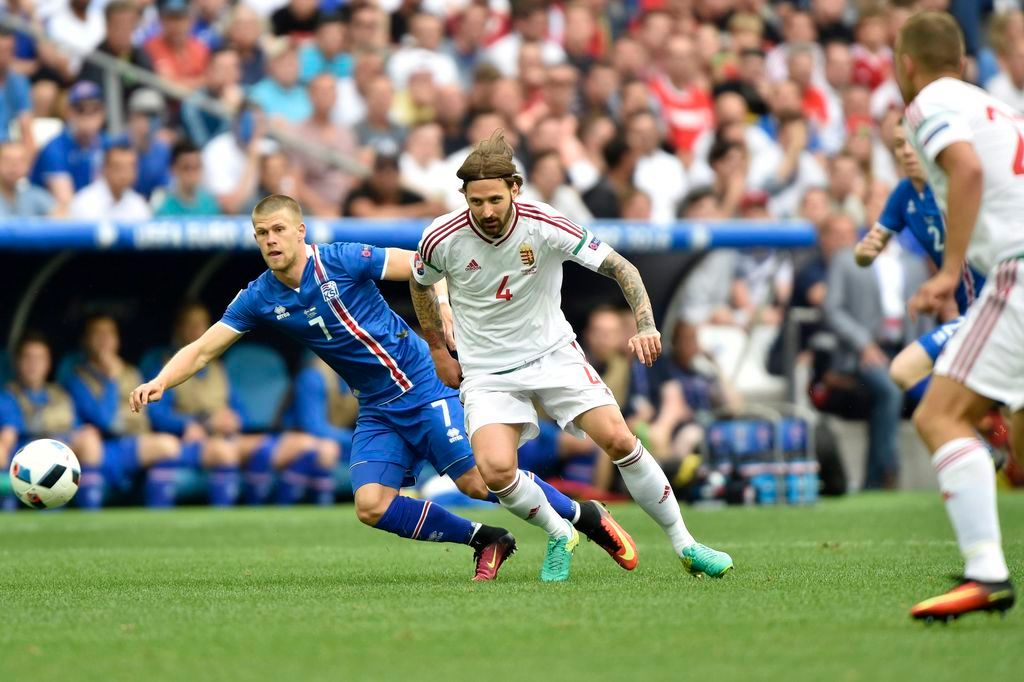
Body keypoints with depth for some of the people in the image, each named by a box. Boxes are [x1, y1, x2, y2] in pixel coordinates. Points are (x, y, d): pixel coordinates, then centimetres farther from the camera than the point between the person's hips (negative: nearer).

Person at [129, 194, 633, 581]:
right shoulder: (259, 299, -1)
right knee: (372, 506, -13)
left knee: (478, 480, -13)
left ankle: (586, 517, 8)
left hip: (421, 385, -5)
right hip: (377, 410, 5)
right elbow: (201, 350, 0)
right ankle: (485, 541, 4)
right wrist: (158, 383, -15)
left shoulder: (342, 261, -13)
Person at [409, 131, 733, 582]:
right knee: (496, 470, -22)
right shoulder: (442, 239, -16)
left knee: (618, 440, -14)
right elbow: (420, 285, 9)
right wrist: (438, 350, 11)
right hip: (486, 371, 0)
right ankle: (559, 536, 8)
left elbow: (620, 268, -14)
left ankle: (684, 544, 4)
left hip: (553, 353, 0)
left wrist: (646, 326, -29)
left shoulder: (544, 226, -19)